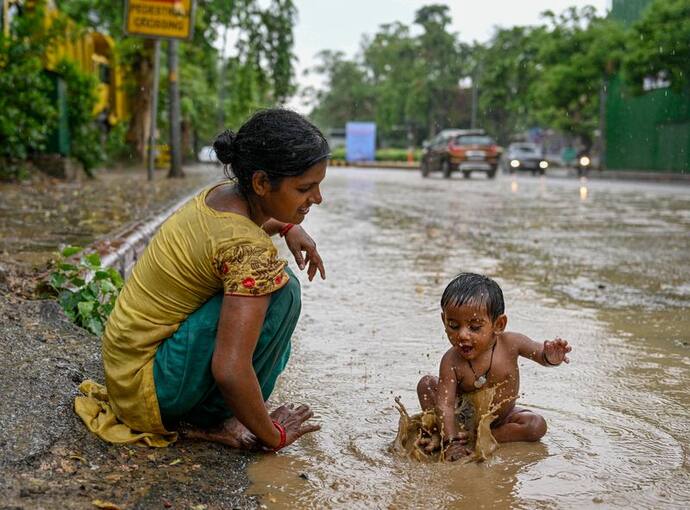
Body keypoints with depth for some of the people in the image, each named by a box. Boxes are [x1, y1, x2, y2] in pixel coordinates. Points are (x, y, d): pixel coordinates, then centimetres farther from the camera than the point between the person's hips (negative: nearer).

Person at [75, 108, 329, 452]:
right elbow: (229, 371, -32)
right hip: (150, 383, -9)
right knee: (281, 289, -20)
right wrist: (273, 436, -17)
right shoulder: (250, 251, -28)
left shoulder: (221, 193, -2)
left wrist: (287, 227, 9)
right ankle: (213, 419, -7)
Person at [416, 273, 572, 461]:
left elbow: (540, 352, -13)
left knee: (537, 426, -23)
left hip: (501, 417, 2)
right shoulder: (452, 361, -29)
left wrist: (550, 357, -39)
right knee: (426, 383, -16)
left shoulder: (510, 342, -26)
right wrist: (451, 442, -41)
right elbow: (445, 404, -31)